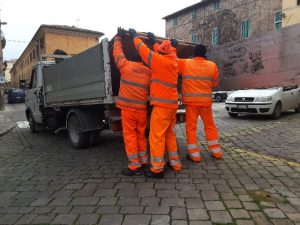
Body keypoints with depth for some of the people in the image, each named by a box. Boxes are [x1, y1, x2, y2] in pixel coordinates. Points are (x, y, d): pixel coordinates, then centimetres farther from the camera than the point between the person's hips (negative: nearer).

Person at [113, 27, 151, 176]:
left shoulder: (126, 66, -2)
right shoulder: (149, 72, 6)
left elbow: (117, 52, 11)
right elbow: (150, 90, 11)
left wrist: (118, 37, 24)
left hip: (128, 107, -4)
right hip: (142, 108, 4)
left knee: (130, 136, 2)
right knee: (141, 135, 15)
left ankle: (135, 166, 4)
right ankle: (143, 162, 23)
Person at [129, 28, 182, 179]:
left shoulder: (160, 61, -11)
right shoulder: (173, 62, 11)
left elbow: (144, 50, -1)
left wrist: (135, 37, 15)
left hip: (162, 105, -9)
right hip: (172, 104, 9)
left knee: (157, 136, -4)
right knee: (169, 134, 18)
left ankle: (157, 169, 1)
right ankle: (175, 163, 25)